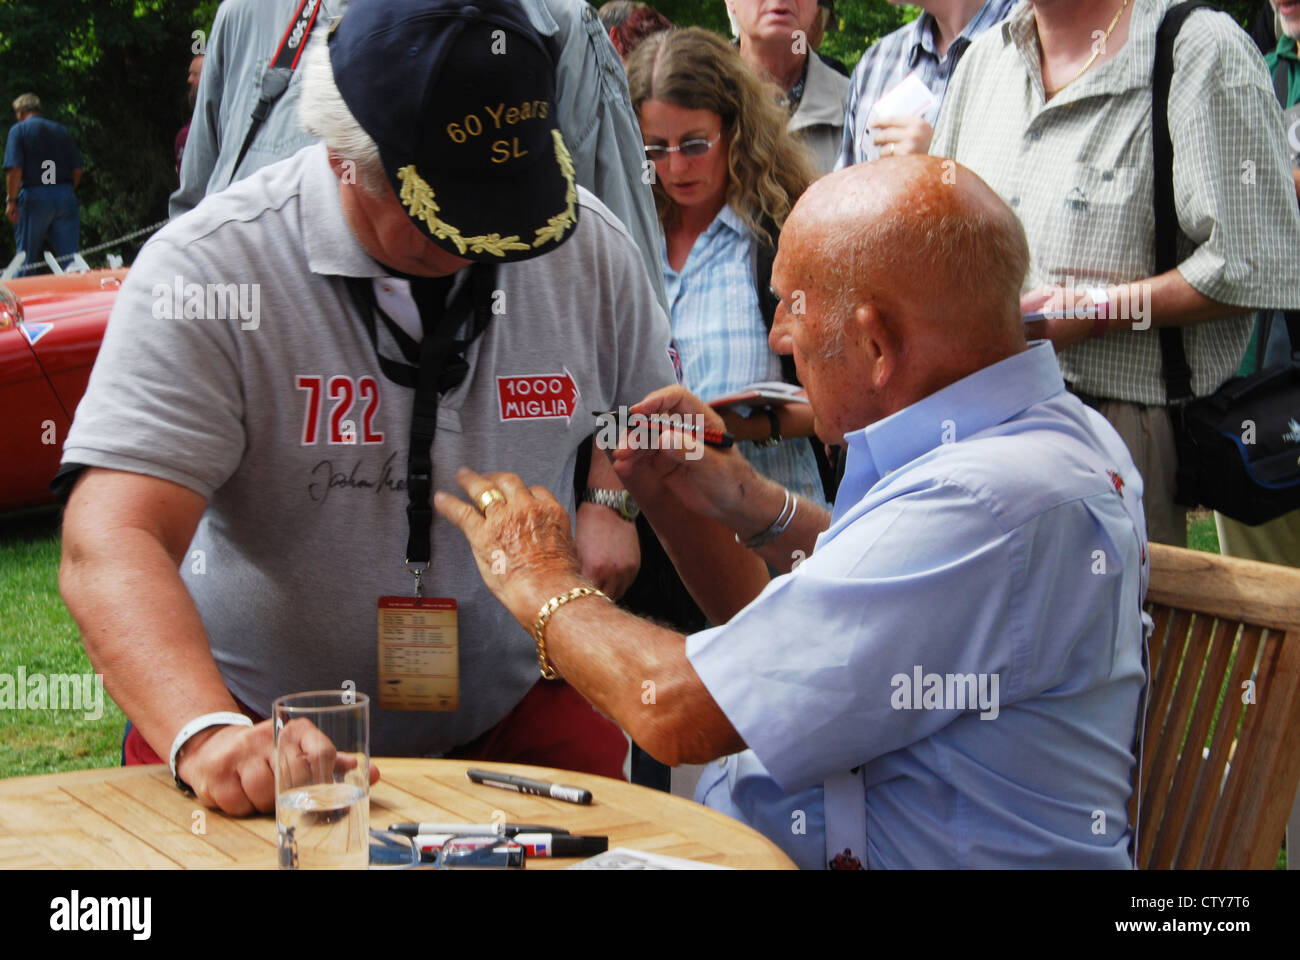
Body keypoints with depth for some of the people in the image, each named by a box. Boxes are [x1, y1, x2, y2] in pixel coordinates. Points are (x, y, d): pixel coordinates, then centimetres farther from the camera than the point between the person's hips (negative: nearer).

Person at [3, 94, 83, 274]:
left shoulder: (18, 130, -1)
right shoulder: (62, 130, 13)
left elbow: (14, 169, -11)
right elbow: (77, 169, 9)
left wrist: (11, 200, -6)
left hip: (34, 196, -4)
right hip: (65, 196, 4)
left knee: (26, 256, 6)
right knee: (69, 256, 3)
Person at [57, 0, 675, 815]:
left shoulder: (592, 247, 0)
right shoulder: (206, 273, -13)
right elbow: (110, 548, -22)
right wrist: (209, 737, -36)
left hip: (517, 713, 1)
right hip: (264, 725, -1)